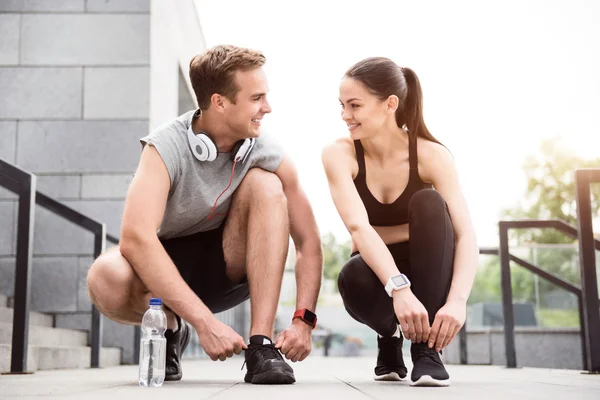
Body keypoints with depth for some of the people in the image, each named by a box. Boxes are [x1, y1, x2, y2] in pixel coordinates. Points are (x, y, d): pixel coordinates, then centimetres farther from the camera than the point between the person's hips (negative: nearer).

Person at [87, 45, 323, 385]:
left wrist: (303, 320, -24)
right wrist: (205, 322, -40)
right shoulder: (166, 149, -23)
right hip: (165, 270, -2)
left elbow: (309, 244, -10)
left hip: (227, 268, 3)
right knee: (107, 279, -36)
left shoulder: (270, 155, -14)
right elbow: (136, 239, -36)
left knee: (266, 184, -23)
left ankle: (261, 344, -23)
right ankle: (169, 329, 0)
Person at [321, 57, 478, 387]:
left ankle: (426, 348, -22)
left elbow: (466, 236, -24)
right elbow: (358, 227, -30)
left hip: (430, 275, 0)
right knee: (353, 277, -36)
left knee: (429, 202, -28)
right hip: (378, 278, 0)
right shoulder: (338, 154, -15)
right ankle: (388, 336, 1)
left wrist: (457, 301, -42)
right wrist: (399, 288, -45)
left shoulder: (432, 155, -15)